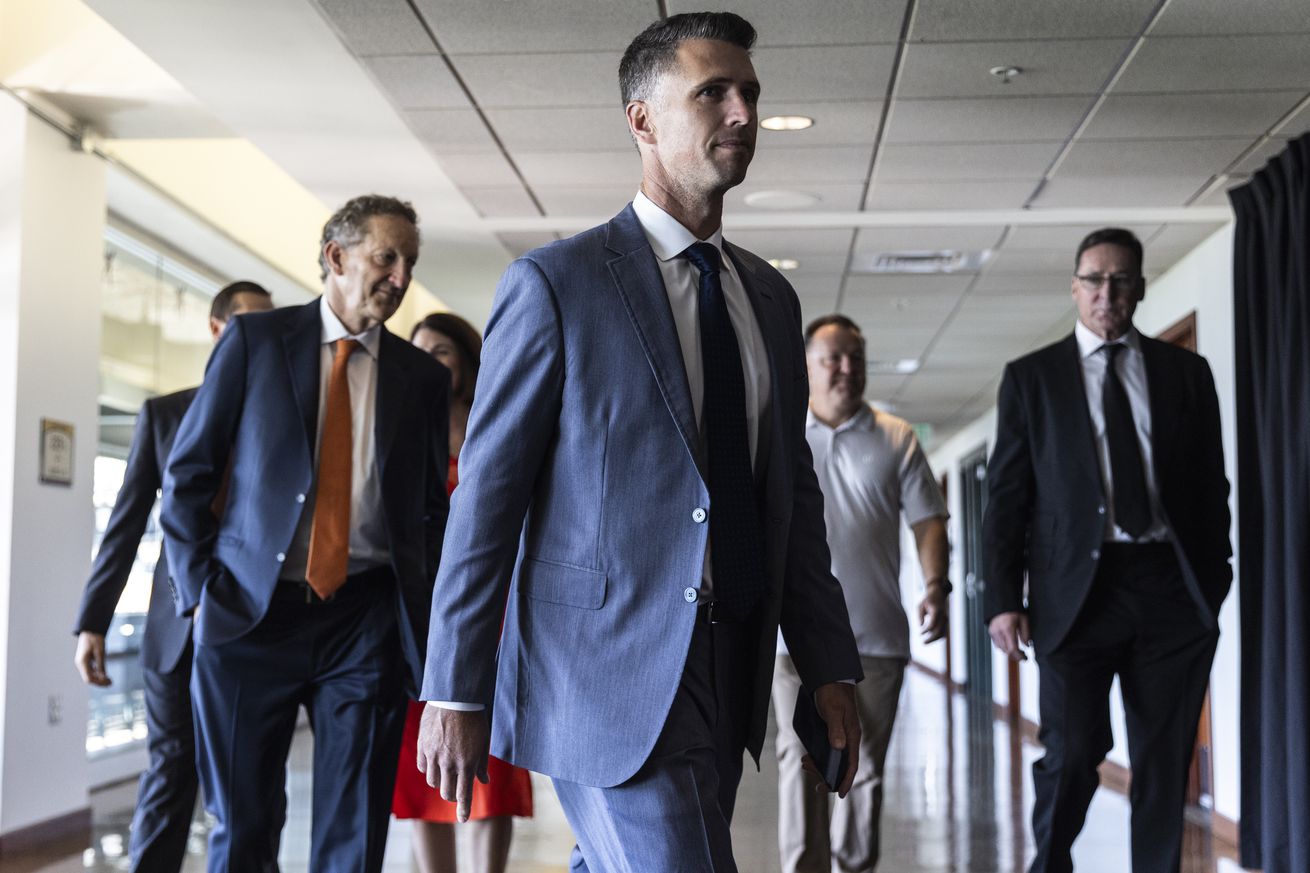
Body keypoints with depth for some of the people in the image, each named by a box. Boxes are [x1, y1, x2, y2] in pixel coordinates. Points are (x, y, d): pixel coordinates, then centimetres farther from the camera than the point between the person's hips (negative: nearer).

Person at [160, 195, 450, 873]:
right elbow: (187, 475, 4)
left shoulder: (422, 376, 10)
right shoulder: (254, 340, 3)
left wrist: (426, 615, 4)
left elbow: (433, 510, 14)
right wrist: (201, 588, -4)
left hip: (366, 620, 2)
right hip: (251, 614, -1)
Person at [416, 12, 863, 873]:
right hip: (607, 674, -6)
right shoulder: (555, 283, -5)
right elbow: (487, 492, -7)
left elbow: (796, 494, 15)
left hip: (729, 674, 6)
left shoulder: (771, 297, 13)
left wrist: (830, 667, 9)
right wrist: (453, 691, -8)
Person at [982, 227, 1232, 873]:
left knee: (1166, 762, 5)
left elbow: (1212, 485, 13)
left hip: (1172, 587, 2)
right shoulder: (1031, 377, 7)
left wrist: (1216, 576, 7)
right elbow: (1006, 496, 4)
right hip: (1079, 590, -2)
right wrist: (1002, 599, -4)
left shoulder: (1186, 372, 12)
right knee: (1071, 755, -5)